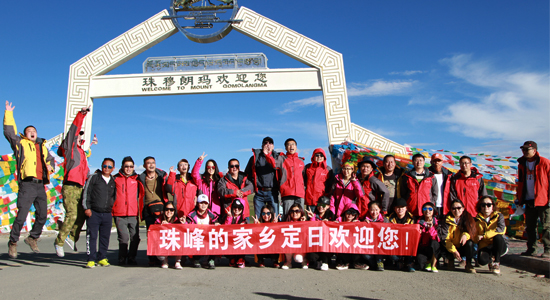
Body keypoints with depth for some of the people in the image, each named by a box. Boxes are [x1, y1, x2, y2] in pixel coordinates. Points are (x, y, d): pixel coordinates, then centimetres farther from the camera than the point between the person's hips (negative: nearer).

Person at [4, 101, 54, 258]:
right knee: (22, 215, -7)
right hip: (27, 185, -5)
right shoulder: (20, 143, 9)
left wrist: (50, 166, 12)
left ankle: (33, 237, 26)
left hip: (40, 185, 5)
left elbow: (49, 159, 34)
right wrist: (8, 113, -2)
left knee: (42, 215, 7)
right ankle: (13, 242, 8)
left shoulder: (42, 146, 22)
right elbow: (9, 132, -2)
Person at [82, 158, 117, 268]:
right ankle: (91, 260, 2)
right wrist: (87, 207, -6)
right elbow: (86, 193, 1)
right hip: (93, 213, -3)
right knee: (92, 236, -4)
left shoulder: (113, 181, 13)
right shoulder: (94, 177, 3)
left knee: (105, 237, 6)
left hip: (107, 214, 3)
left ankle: (102, 258, 17)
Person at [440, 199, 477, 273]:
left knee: (470, 243, -30)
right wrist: (453, 251, -26)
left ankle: (468, 264, -11)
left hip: (463, 248, 0)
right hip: (451, 248, 0)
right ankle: (451, 261, 3)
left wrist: (466, 235, -32)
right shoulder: (447, 220, -8)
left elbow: (473, 233, -7)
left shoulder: (468, 218, -3)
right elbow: (444, 237, -14)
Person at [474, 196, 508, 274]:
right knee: (482, 259, -33)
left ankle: (496, 263, -17)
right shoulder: (477, 219, 7)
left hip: (500, 246, -1)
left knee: (498, 236, -35)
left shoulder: (499, 216, 0)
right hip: (485, 247, 1)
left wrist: (484, 235, -27)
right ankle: (491, 260, 9)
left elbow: (501, 229, -21)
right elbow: (475, 236, 7)